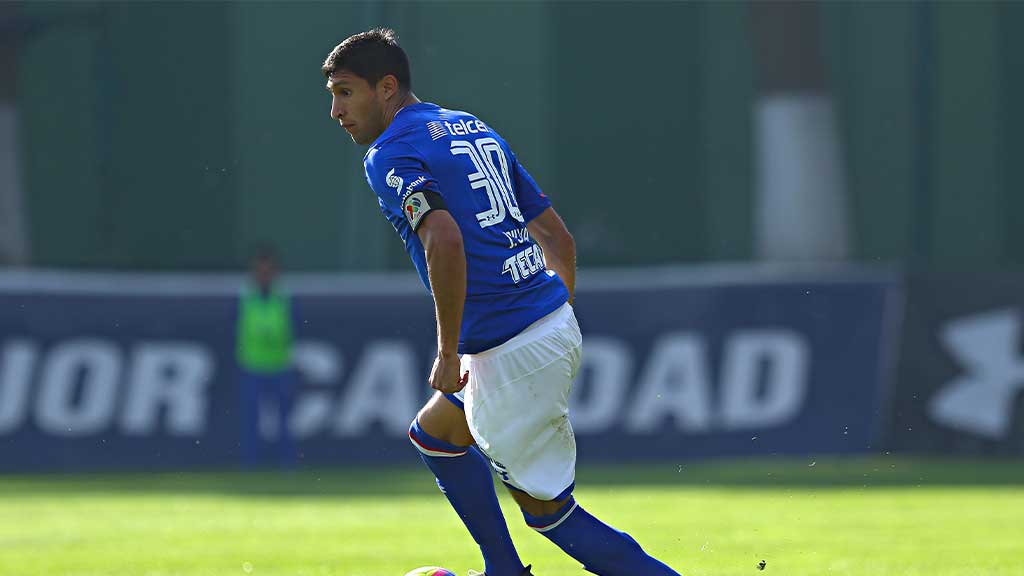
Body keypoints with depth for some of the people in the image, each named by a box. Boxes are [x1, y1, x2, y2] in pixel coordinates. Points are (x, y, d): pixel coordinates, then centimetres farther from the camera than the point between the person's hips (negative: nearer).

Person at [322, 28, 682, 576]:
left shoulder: (390, 154, -9)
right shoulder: (474, 129, 17)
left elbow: (444, 240, -27)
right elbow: (558, 237, 19)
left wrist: (448, 354, -19)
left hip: (513, 355, -9)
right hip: (557, 327, 9)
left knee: (548, 510, 3)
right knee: (433, 432, 28)